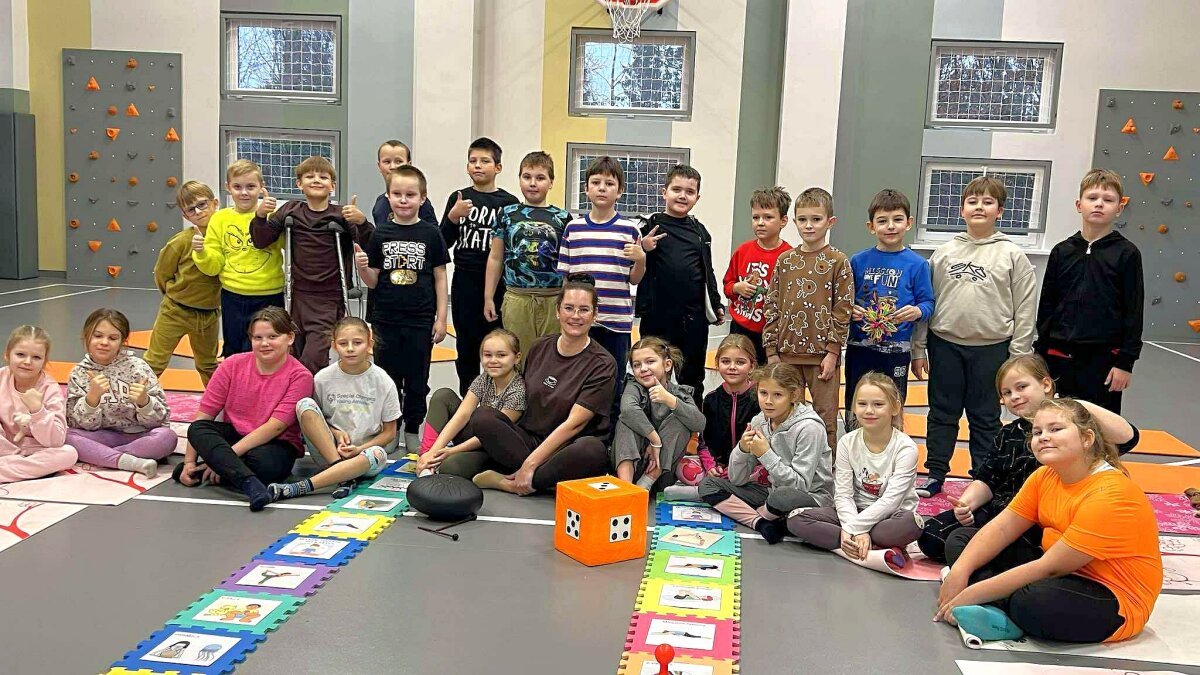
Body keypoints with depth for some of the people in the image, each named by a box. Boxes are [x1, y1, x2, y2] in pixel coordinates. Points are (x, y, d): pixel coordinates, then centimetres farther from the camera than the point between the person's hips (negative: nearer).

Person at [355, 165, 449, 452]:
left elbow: (440, 276, 2)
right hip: (386, 320, 1)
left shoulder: (430, 234, -2)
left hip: (420, 321, -1)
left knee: (417, 381, 9)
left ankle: (413, 431, 23)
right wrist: (362, 267, -18)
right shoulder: (380, 234, 1)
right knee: (387, 379, 10)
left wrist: (441, 318, -2)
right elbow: (372, 281, 4)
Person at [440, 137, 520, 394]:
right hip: (465, 282, 2)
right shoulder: (458, 199, 5)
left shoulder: (509, 203, -1)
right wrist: (453, 216, -12)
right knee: (466, 345, 9)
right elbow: (444, 243, 2)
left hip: (498, 283, -2)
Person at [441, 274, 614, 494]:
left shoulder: (602, 365, -8)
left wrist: (530, 463, -20)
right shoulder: (539, 349, 7)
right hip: (527, 439, 4)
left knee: (593, 449, -38)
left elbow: (574, 423, -15)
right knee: (482, 416, -22)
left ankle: (507, 482, -26)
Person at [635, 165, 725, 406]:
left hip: (694, 316, 4)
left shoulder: (700, 231, 9)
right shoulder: (650, 227, -4)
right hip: (658, 314, -3)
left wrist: (717, 304, 17)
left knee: (692, 378, 14)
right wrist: (644, 250, -24)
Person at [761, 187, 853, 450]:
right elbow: (772, 307, 8)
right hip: (788, 351, 4)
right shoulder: (785, 260, 8)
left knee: (825, 416, 3)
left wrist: (833, 352, -10)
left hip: (822, 353, -4)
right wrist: (772, 350, 3)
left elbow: (842, 310, -5)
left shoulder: (838, 261, -3)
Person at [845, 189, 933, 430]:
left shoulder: (917, 264, -2)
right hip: (859, 347, 2)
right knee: (854, 413, 11)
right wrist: (850, 310, -13)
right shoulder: (859, 261, 3)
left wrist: (917, 311, -22)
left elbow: (928, 303, -1)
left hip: (896, 351, -1)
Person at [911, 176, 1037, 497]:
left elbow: (1024, 310, -2)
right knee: (942, 413, 11)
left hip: (992, 348, -2)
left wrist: (1018, 358, -5)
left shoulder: (1013, 256, -1)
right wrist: (918, 349, 4)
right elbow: (925, 301, 6)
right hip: (945, 344, 2)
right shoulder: (944, 253, 4)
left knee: (985, 418, 9)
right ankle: (935, 474, 23)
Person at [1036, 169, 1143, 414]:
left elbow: (1134, 311, -3)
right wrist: (1041, 353, 6)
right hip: (1059, 355, 2)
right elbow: (1046, 304, 8)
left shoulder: (1127, 253, -2)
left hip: (1104, 357, -2)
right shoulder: (1062, 251, 5)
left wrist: (1126, 361, -7)